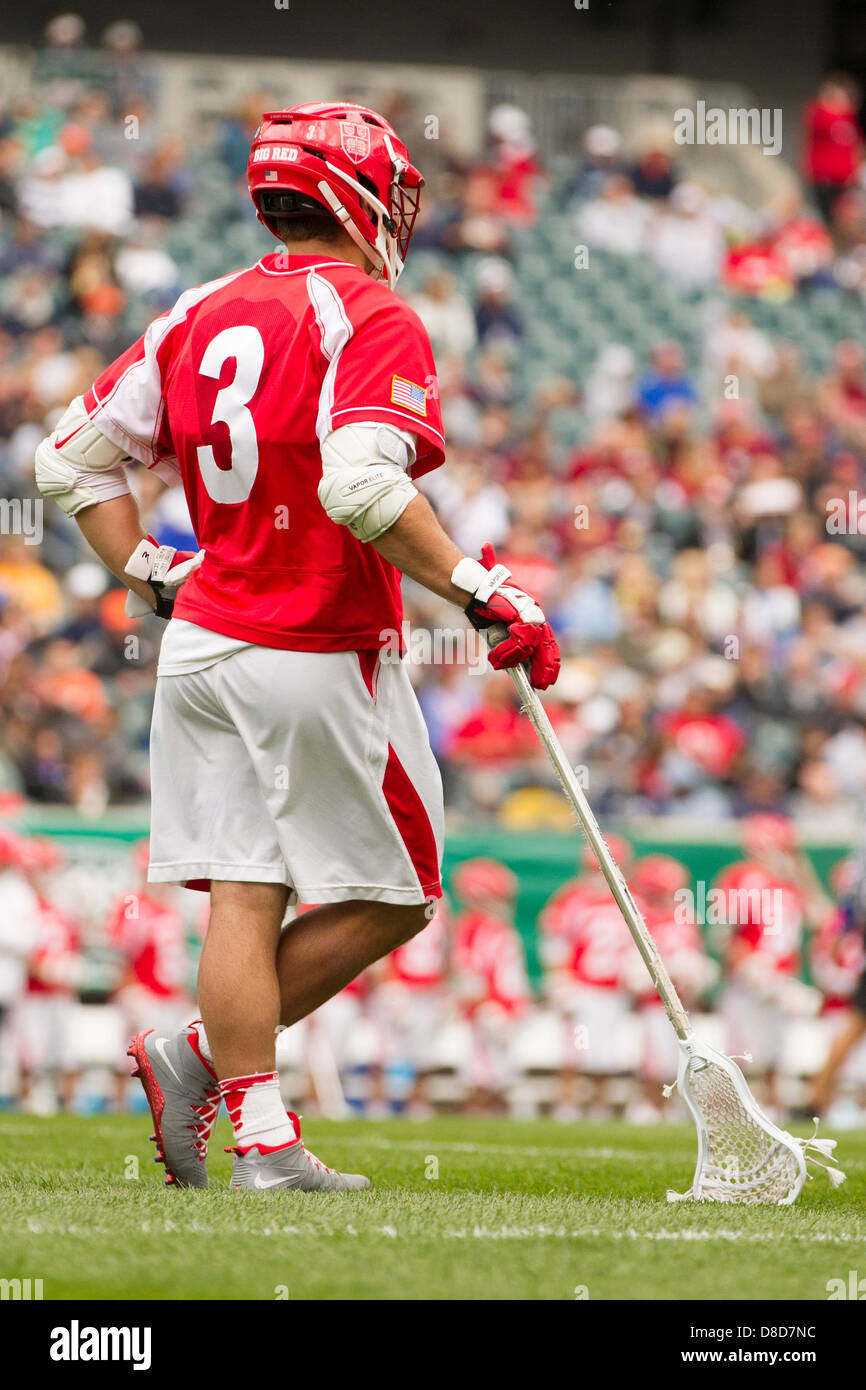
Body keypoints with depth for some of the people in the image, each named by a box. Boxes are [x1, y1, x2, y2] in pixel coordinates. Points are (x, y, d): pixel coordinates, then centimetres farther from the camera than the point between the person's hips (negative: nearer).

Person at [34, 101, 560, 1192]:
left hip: (202, 645, 7)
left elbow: (72, 458, 11)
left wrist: (152, 574, 16)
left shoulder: (200, 317, 9)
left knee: (246, 897, 5)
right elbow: (362, 488, -27)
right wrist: (484, 594, -23)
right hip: (321, 659, -7)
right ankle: (202, 1053, 3)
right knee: (387, 898, 8)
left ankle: (262, 1139, 1)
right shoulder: (373, 322, -12)